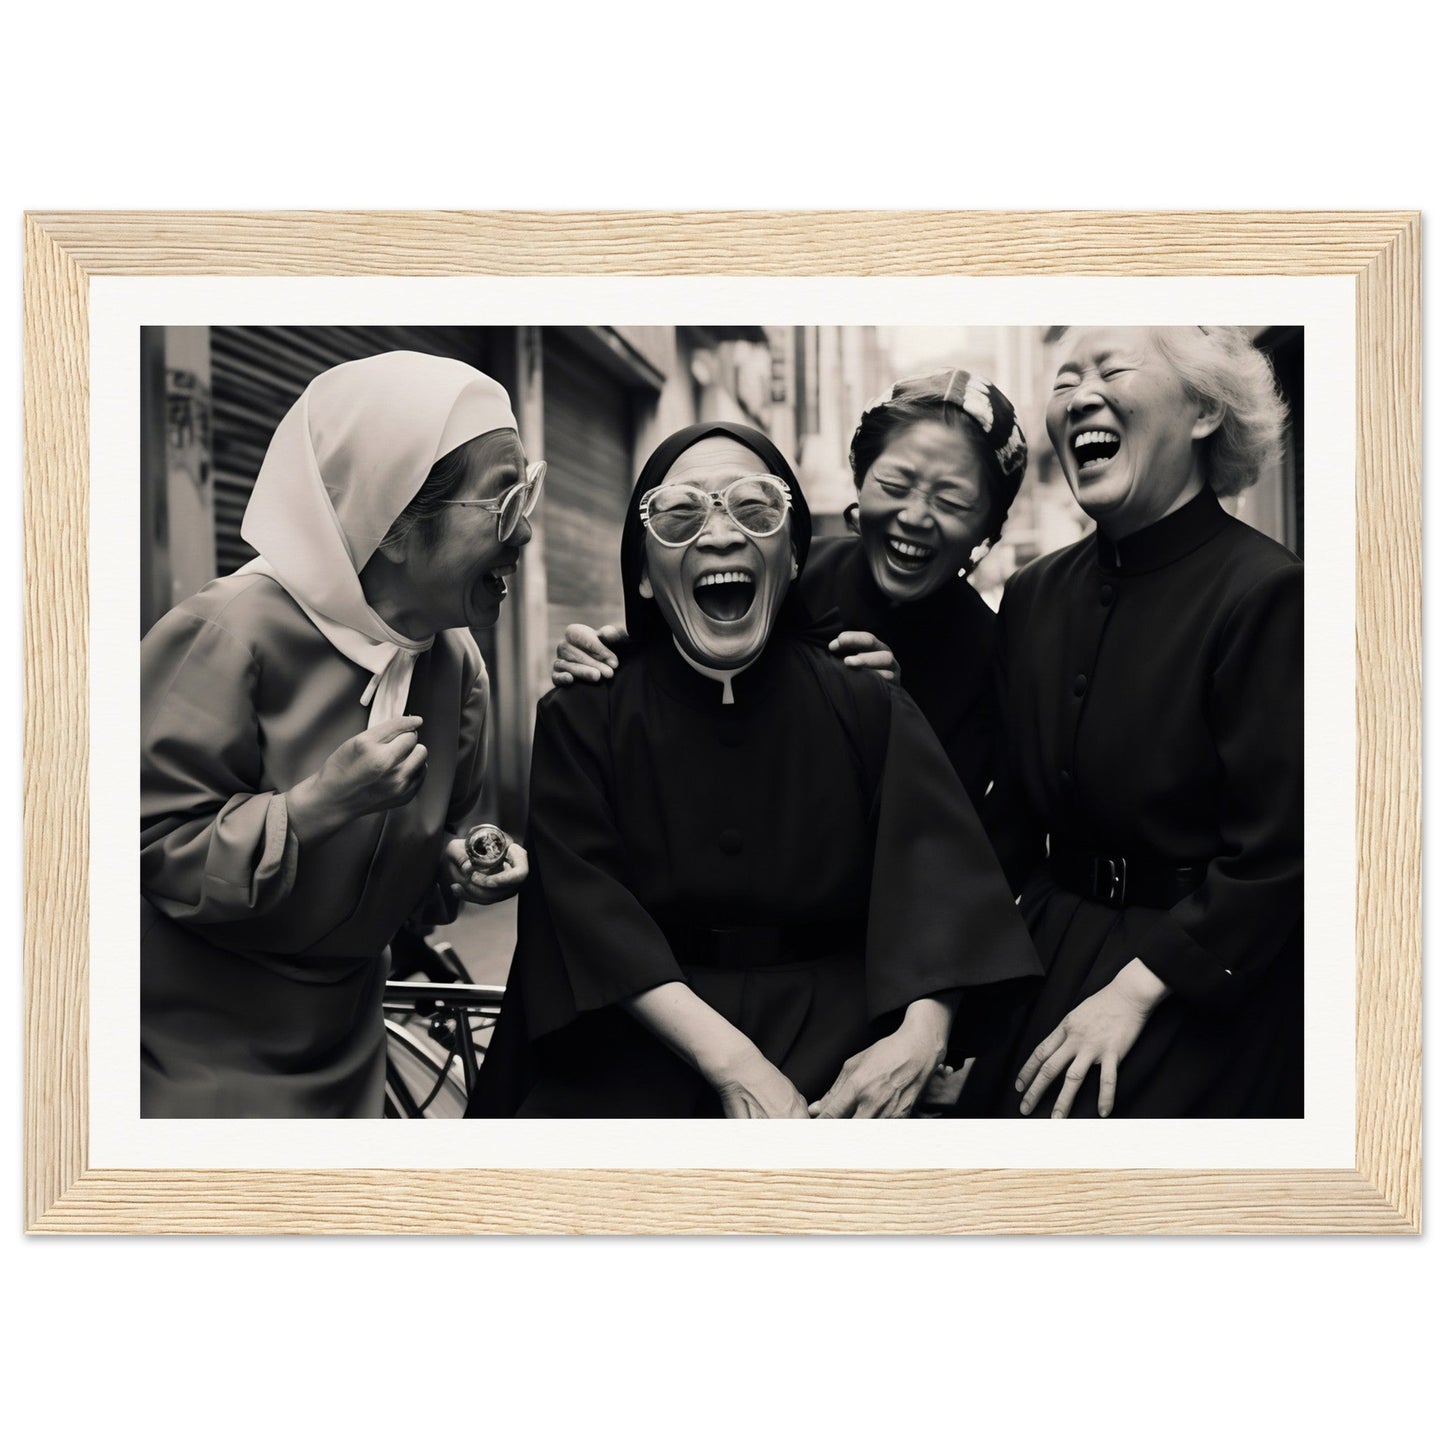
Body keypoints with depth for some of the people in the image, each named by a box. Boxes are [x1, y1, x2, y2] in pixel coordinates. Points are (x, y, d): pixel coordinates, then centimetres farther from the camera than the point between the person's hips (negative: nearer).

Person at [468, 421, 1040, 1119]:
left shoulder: (868, 712, 4)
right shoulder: (581, 717, 1)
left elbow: (939, 884, -6)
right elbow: (588, 905, -11)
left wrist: (920, 1034, -27)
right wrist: (731, 1063, -24)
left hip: (829, 1035, 1)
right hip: (639, 1045, 0)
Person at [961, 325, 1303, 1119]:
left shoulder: (1268, 593, -16)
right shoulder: (1035, 593, 4)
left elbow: (1276, 856, -17)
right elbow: (1012, 814, 10)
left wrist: (1135, 991, -17)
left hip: (1202, 991, -5)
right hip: (1048, 956, 5)